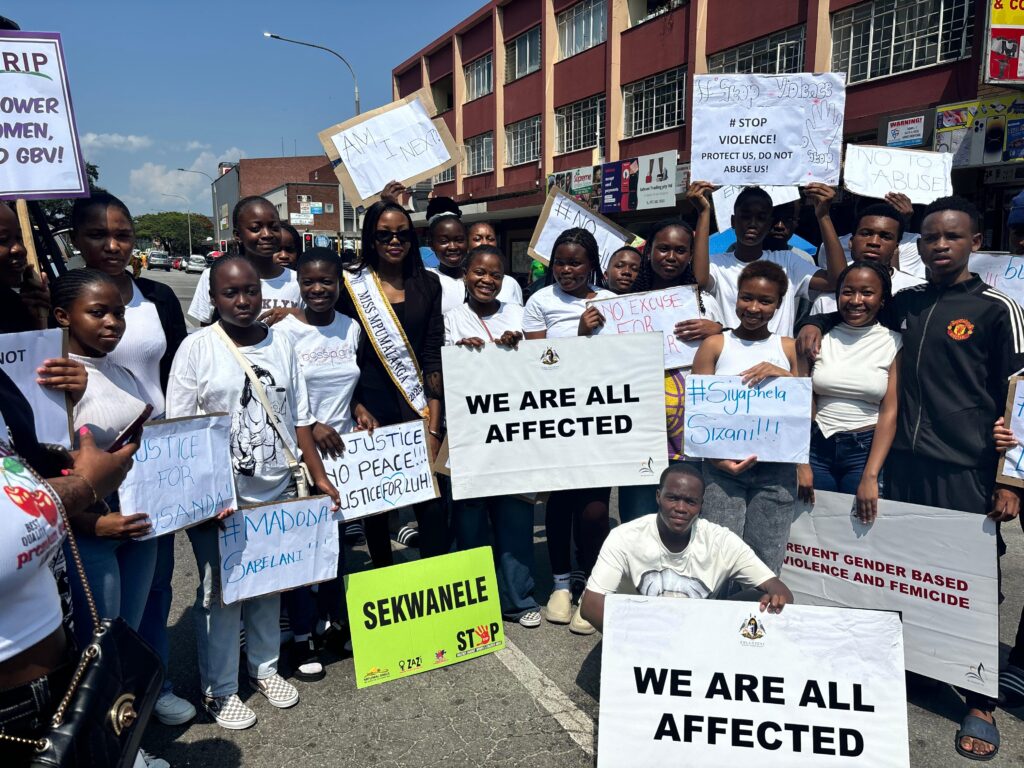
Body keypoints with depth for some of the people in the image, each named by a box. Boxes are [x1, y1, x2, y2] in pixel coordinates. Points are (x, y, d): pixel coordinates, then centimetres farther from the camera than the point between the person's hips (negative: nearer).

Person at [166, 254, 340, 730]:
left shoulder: (280, 344, 4)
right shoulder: (196, 348, -7)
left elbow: (299, 419, 8)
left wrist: (319, 477, 4)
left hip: (277, 493, 4)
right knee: (221, 593, 8)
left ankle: (264, 667, 37)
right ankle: (219, 690, 27)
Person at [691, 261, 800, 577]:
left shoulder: (789, 348, 11)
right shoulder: (714, 345, 5)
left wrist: (785, 376, -8)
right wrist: (716, 458, -14)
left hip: (777, 469, 2)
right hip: (723, 467, -2)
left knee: (766, 568, 4)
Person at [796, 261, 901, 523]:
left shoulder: (893, 342, -1)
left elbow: (889, 412, -5)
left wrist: (870, 477, -13)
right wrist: (801, 463, -8)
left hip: (866, 450, -1)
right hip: (817, 446, 1)